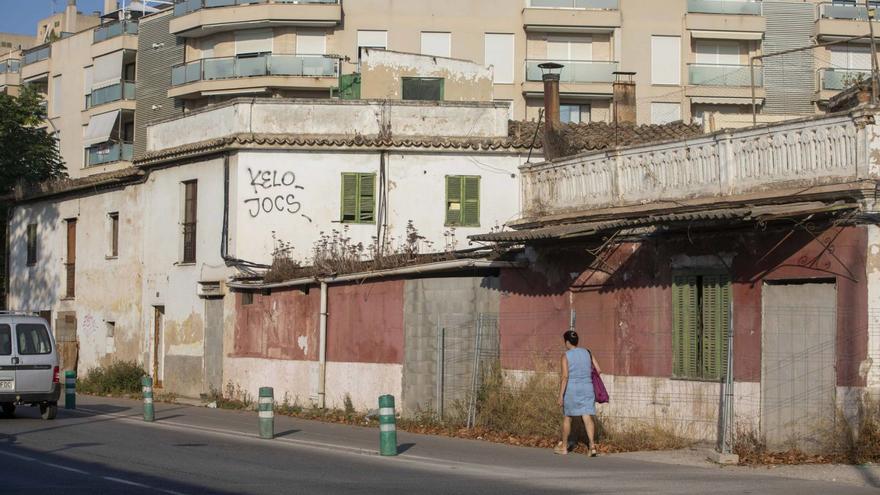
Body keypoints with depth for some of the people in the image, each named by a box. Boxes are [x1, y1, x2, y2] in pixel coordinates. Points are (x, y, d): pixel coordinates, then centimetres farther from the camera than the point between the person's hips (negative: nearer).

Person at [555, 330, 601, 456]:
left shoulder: (566, 356, -9)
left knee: (567, 418, 12)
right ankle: (592, 446, -17)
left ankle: (564, 447, 23)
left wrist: (560, 396, -14)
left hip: (571, 389, -3)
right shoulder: (587, 353, 5)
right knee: (587, 418, -2)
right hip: (587, 388, 3)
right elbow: (598, 370, 6)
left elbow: (565, 376, -16)